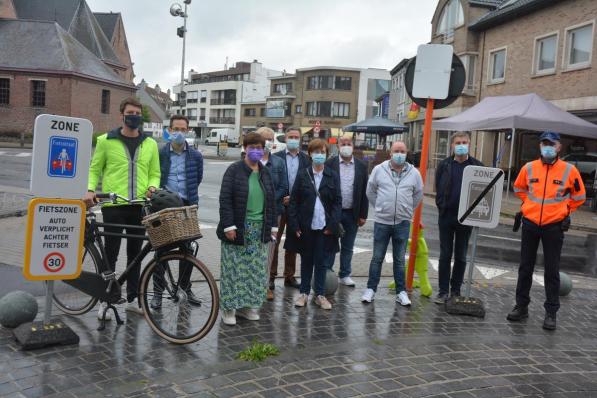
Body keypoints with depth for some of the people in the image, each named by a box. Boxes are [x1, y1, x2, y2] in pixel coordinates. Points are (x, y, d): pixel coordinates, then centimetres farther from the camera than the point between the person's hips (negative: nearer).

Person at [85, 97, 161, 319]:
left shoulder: (150, 144, 9)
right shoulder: (105, 141, 2)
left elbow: (154, 173, 12)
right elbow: (94, 169, 6)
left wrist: (152, 187, -8)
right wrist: (90, 190, -11)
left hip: (139, 206, 3)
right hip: (113, 205, -3)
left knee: (135, 253, 11)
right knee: (110, 253, 3)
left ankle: (132, 298, 23)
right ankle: (105, 301, 15)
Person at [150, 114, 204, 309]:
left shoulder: (196, 156, 3)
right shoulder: (160, 153, 0)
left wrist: (188, 196, 10)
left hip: (187, 206, 2)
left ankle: (186, 287, 24)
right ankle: (157, 291, 12)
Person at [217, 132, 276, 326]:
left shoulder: (265, 173, 11)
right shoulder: (234, 170, -5)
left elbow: (271, 201, 15)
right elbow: (225, 199, -10)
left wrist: (270, 226, 10)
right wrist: (228, 226, -16)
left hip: (259, 231, 5)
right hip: (238, 229, -5)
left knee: (255, 271, 9)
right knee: (234, 269, 0)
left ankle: (247, 305, 22)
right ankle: (229, 308, 12)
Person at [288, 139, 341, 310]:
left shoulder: (333, 176, 3)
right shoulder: (302, 175, 1)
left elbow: (337, 202, 2)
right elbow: (294, 201, 0)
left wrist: (332, 225, -7)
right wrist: (295, 225, -7)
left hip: (324, 227, 0)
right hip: (306, 226, 0)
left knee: (321, 262, 7)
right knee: (306, 261, 11)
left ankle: (320, 295, 18)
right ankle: (304, 292, 22)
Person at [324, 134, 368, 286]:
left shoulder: (361, 166, 4)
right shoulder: (330, 163, -2)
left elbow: (364, 192, 4)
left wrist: (363, 215, 1)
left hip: (352, 213, 2)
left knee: (348, 247, 12)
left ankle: (345, 275, 23)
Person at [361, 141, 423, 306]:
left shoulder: (414, 173, 1)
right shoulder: (379, 169, -2)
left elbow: (418, 195, 14)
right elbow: (370, 191, 10)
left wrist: (408, 210, 13)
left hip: (403, 223, 1)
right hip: (382, 221, -1)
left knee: (400, 260, 10)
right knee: (377, 258, 7)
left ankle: (401, 292, 18)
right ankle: (371, 289, 18)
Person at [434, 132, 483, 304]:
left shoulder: (477, 166, 0)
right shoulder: (444, 165, 2)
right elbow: (438, 189, 6)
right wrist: (442, 207, -2)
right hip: (446, 217, 0)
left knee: (461, 256, 9)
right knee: (445, 255, 5)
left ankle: (456, 290, 20)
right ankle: (443, 291, 11)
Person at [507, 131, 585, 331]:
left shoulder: (569, 170, -5)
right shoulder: (529, 168, 0)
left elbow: (578, 196, 9)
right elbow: (519, 188, 19)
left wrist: (563, 210, 6)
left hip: (554, 227, -2)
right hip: (530, 224, 2)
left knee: (552, 271, 3)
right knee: (525, 267, 10)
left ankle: (551, 312, 12)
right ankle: (521, 306, 22)